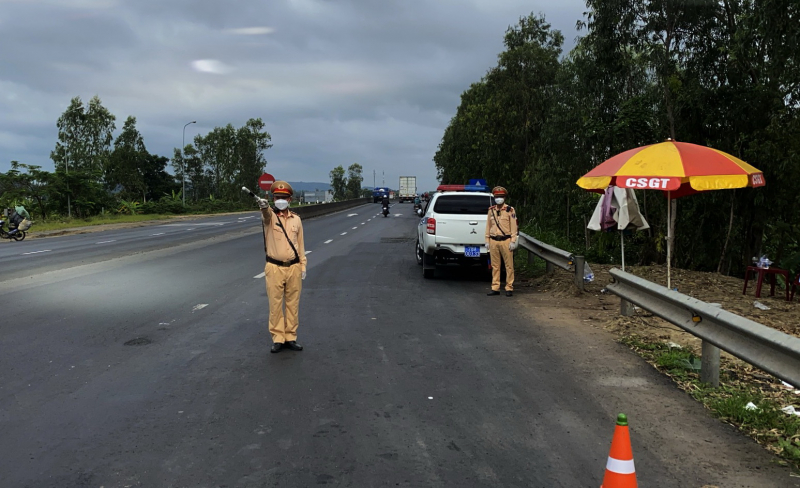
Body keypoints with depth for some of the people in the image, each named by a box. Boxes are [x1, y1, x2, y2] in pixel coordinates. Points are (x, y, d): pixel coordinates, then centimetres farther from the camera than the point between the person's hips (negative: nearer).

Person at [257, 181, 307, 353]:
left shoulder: (296, 219, 6)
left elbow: (300, 244, 10)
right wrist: (264, 206, -53)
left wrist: (303, 265, 6)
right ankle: (278, 339, 12)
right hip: (274, 268, -3)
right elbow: (266, 214, -29)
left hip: (294, 268, 3)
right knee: (275, 305, 2)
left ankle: (290, 337, 18)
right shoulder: (270, 215, -3)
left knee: (293, 304, 8)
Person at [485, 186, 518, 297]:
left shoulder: (510, 210, -1)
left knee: (509, 265, 0)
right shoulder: (491, 210, 11)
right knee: (495, 266, 6)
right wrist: (487, 241, 9)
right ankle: (495, 288, 12)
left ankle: (509, 288, 6)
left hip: (506, 241, -4)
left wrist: (513, 241, -9)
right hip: (493, 242, 4)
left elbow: (513, 226, -3)